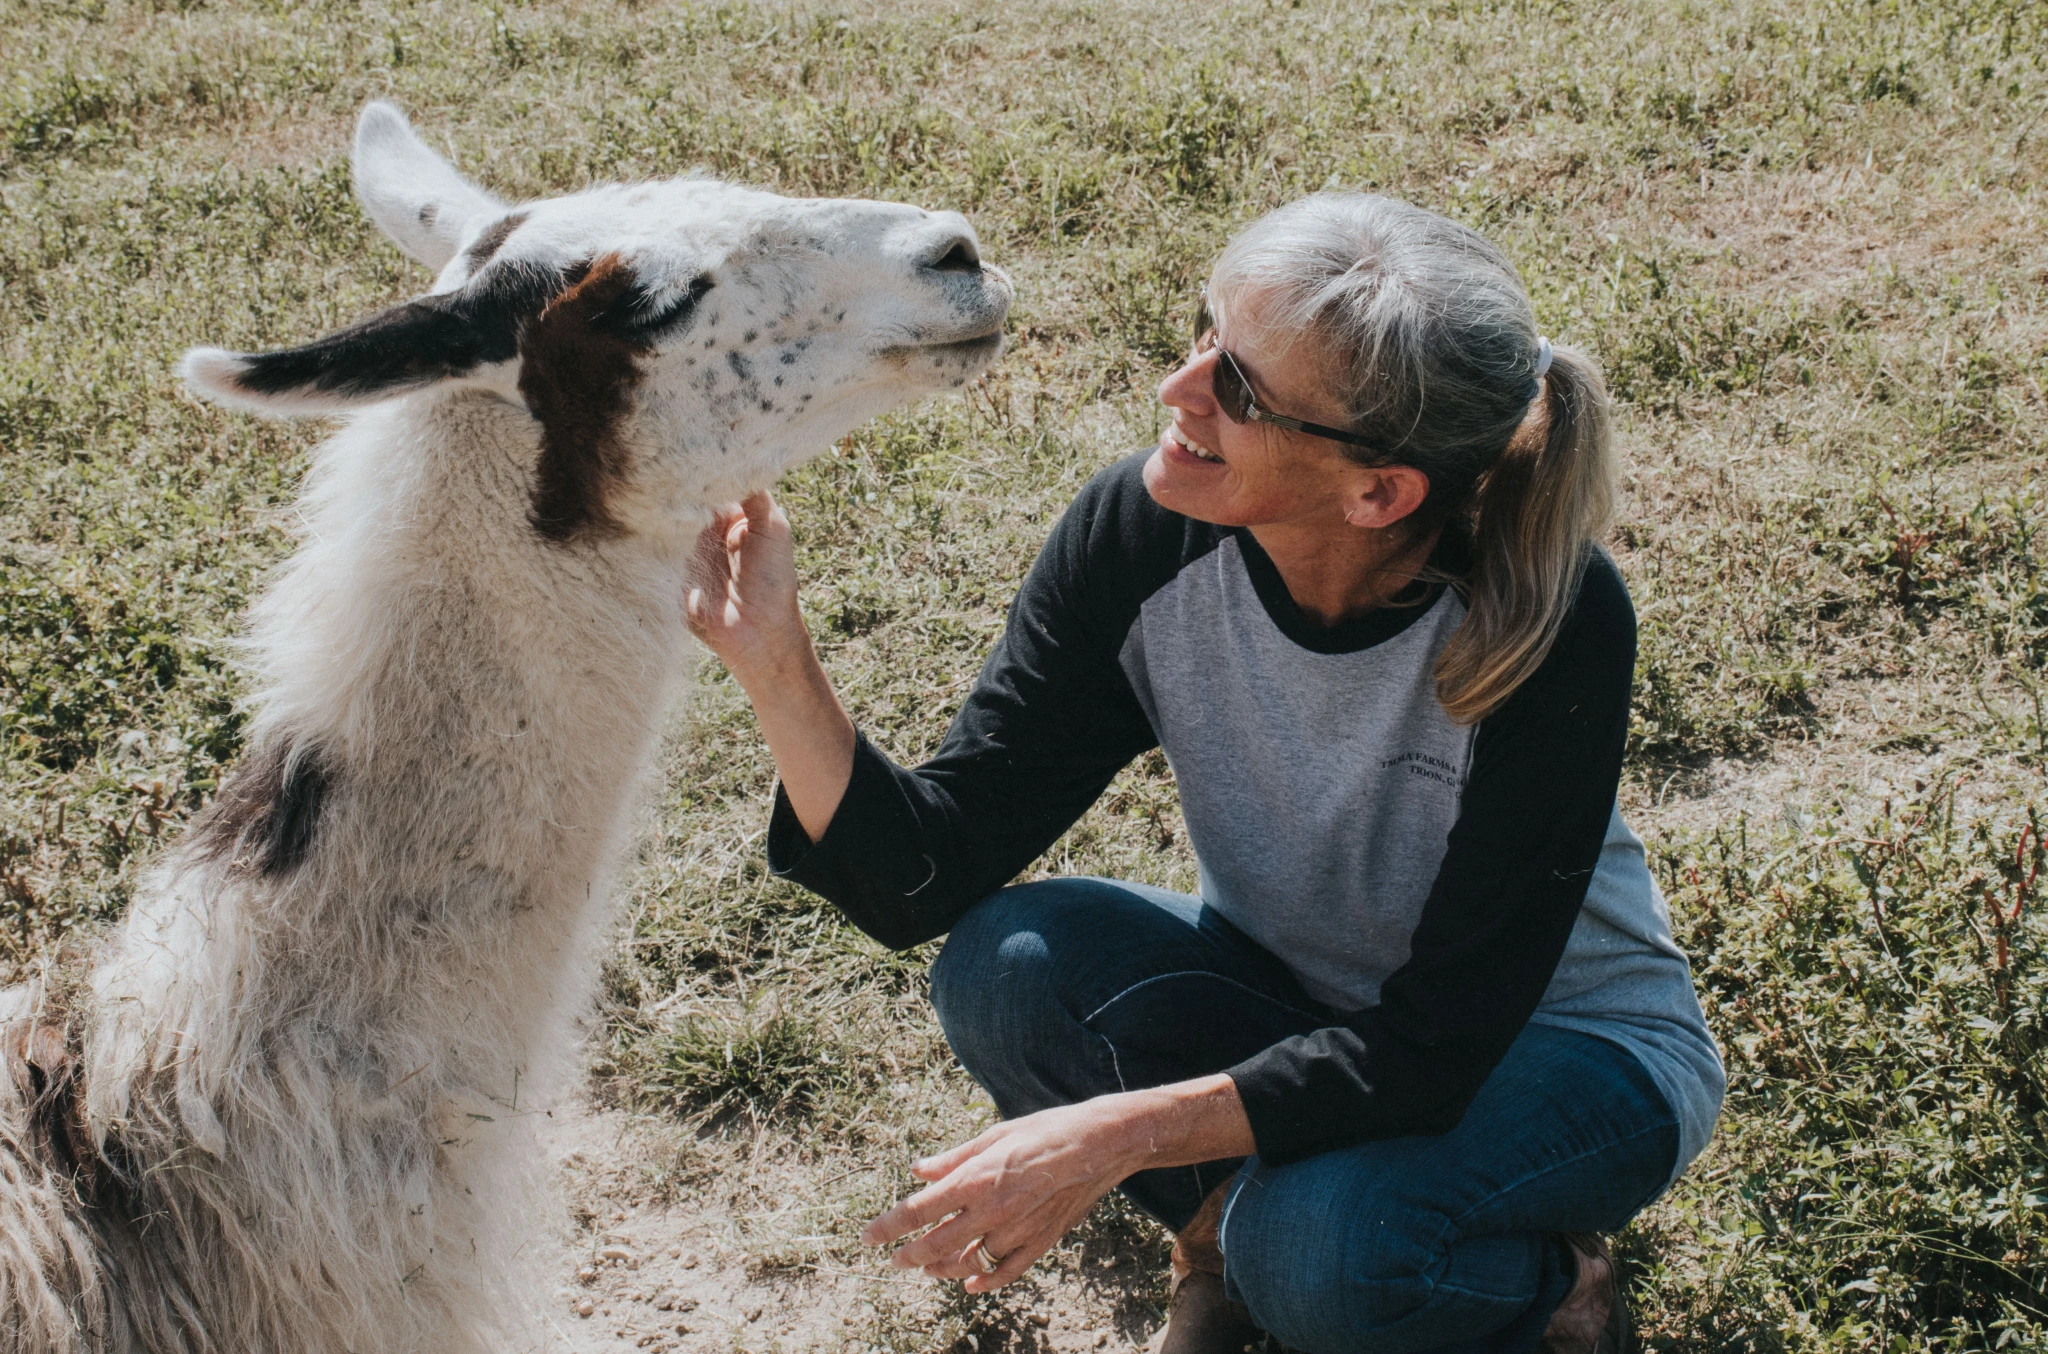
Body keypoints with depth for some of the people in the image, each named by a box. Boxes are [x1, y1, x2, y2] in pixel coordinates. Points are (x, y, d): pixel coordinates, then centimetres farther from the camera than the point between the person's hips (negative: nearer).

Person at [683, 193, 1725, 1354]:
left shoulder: (1556, 619, -32)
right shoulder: (1143, 539, -21)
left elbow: (1440, 1041, -29)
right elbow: (928, 876, -19)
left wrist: (1123, 1133, -37)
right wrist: (775, 661, -34)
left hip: (1574, 1049, -4)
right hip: (1300, 1009, 4)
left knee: (1321, 1248, -34)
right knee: (1008, 965, -24)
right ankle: (1237, 1231, 1)